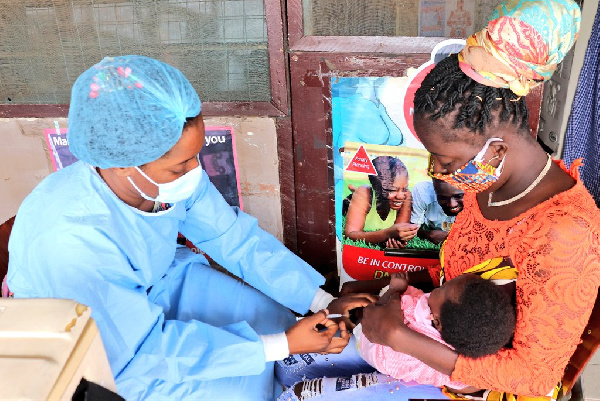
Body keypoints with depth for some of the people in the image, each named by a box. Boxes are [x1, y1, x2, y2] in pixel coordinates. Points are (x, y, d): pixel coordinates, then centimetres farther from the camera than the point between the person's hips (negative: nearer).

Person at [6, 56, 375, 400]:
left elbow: (236, 238, -9)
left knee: (275, 318, -2)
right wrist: (283, 346, -31)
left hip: (161, 285, 6)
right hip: (108, 354, -5)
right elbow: (145, 349, -31)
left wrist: (324, 303, -14)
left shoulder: (172, 175, -23)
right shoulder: (67, 245, -40)